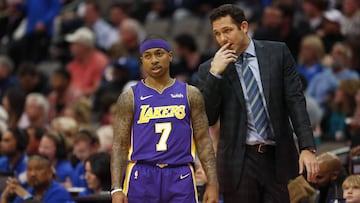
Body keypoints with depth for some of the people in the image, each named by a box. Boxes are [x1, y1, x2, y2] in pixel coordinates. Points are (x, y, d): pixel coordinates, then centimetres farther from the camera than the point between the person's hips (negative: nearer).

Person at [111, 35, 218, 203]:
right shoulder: (130, 98, 6)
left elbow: (203, 141, 8)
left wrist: (212, 184, -2)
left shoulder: (190, 95, 9)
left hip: (180, 177, 1)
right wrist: (116, 189, -8)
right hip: (142, 175, 0)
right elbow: (120, 145, 3)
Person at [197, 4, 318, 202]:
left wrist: (307, 147, -7)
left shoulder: (277, 53, 5)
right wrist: (215, 74, -14)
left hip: (276, 157, 1)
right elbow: (208, 119, -4)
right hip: (240, 161, -1)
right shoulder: (209, 69, 3)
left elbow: (295, 101, 3)